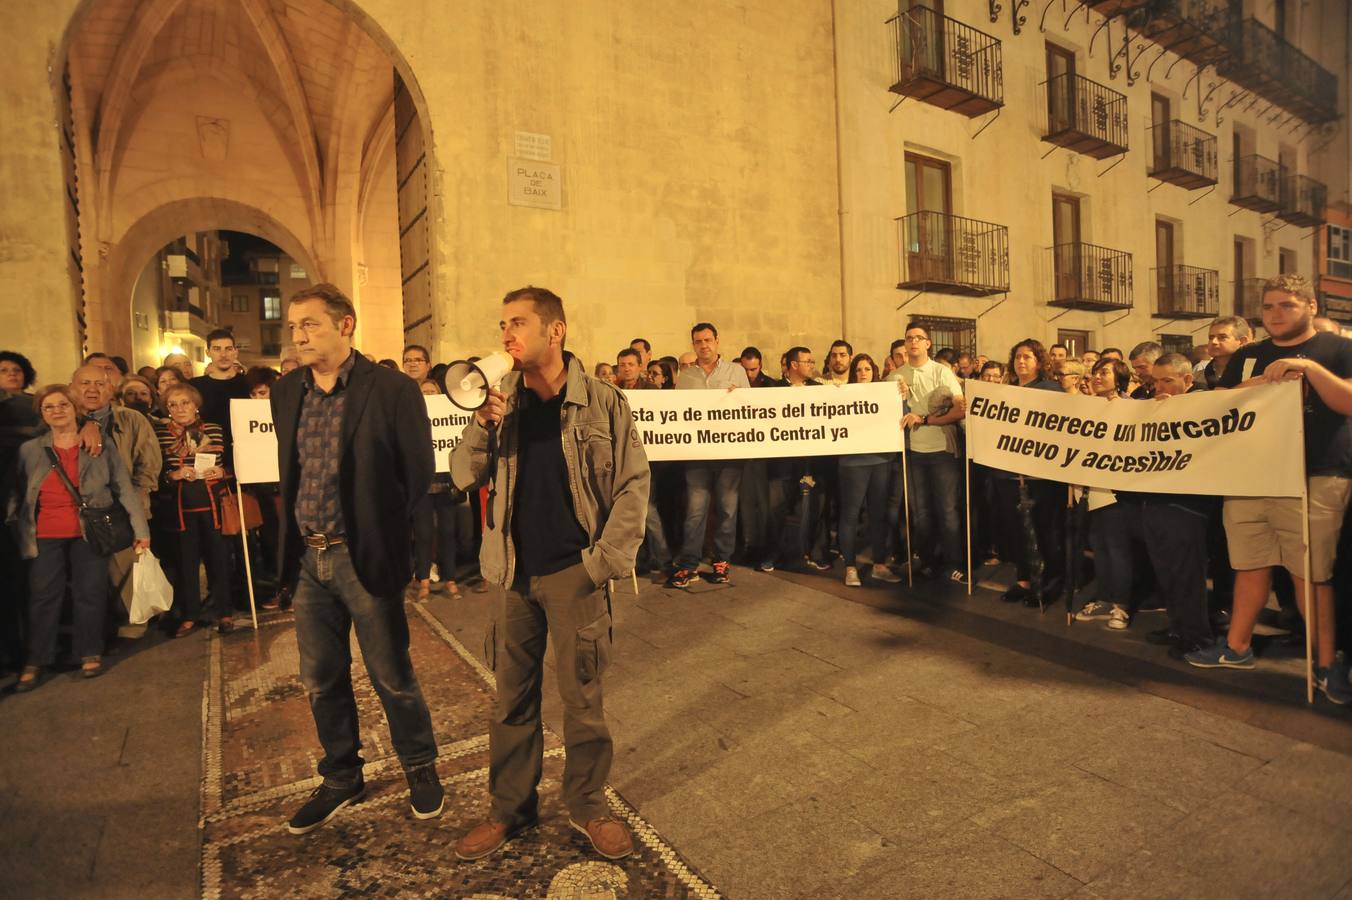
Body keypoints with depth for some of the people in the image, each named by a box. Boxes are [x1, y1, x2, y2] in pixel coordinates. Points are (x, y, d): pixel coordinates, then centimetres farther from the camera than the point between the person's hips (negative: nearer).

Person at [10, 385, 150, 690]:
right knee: (43, 597, 4)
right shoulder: (29, 450, 6)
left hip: (89, 534, -1)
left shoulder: (101, 447, 1)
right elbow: (16, 496, 9)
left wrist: (140, 530, -6)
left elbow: (125, 490, -1)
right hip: (45, 537, 1)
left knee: (89, 593, 4)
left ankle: (91, 654, 17)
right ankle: (35, 661, 15)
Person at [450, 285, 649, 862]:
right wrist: (481, 425, -17)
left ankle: (588, 805, 29)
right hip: (513, 573, 3)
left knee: (582, 699, 8)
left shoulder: (601, 401, -6)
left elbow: (633, 483, -6)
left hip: (574, 571, -3)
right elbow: (464, 476, 1)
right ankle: (510, 808, 32)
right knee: (512, 698, 14)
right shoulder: (503, 400, 4)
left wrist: (606, 560, -10)